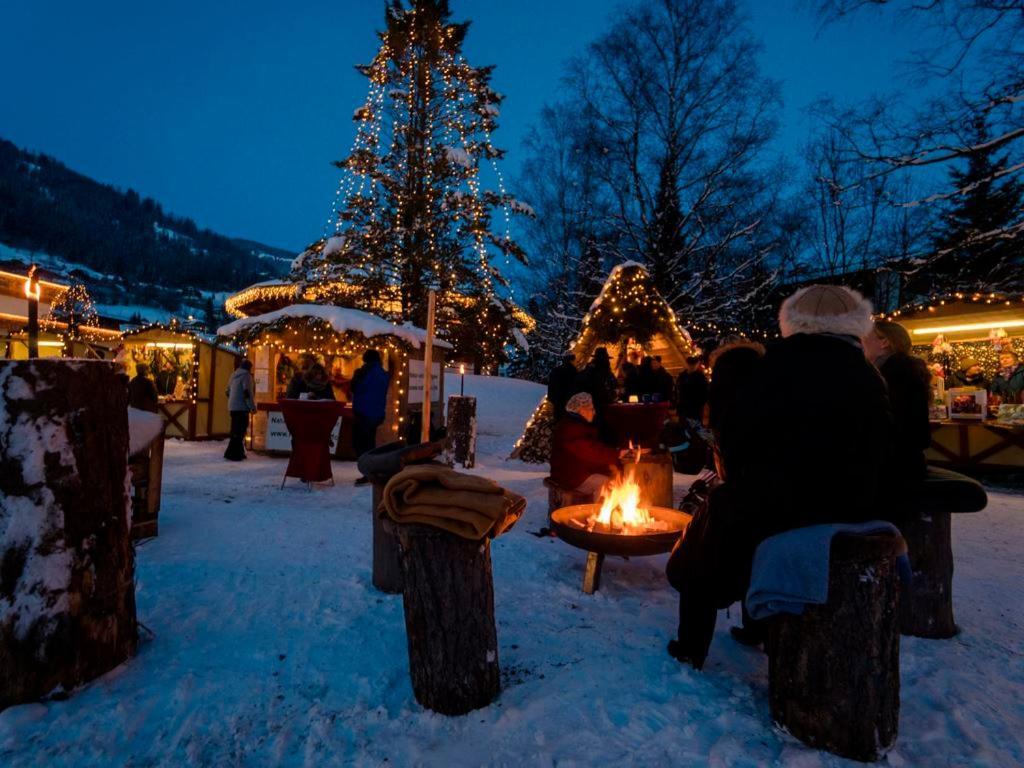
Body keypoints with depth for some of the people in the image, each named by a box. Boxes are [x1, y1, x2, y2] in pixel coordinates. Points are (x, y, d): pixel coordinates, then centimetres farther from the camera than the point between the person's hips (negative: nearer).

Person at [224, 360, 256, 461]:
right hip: (241, 407, -9)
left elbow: (228, 391, 23)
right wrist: (253, 406, -13)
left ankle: (239, 453, 18)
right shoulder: (246, 375, -9)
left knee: (236, 430, 13)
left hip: (233, 407, 9)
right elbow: (248, 393, -17)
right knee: (240, 431, -8)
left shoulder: (234, 375, 17)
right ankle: (232, 454, -10)